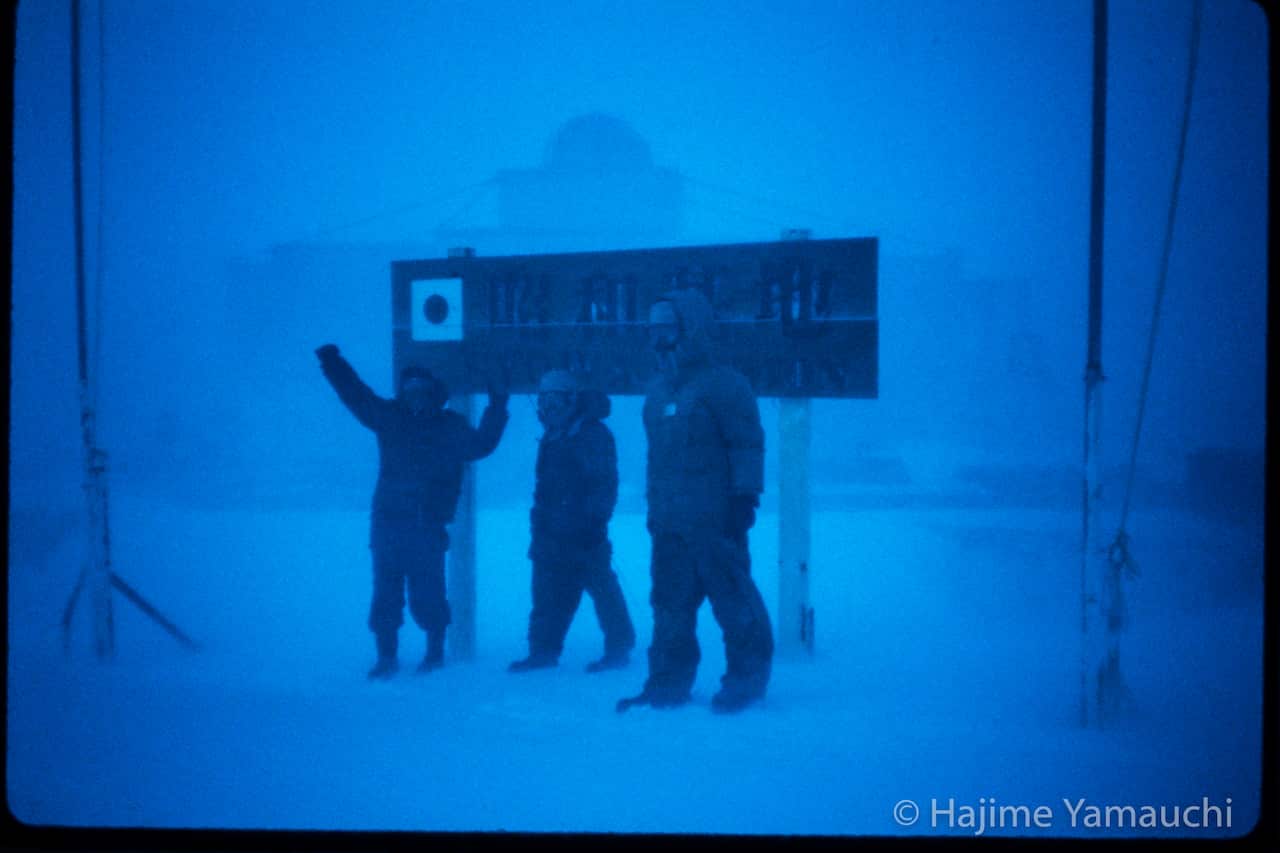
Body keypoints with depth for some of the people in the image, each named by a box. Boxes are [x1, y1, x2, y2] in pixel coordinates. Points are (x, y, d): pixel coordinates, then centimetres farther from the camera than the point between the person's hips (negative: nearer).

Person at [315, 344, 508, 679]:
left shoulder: (450, 426, 4)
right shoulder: (390, 417, 8)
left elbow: (480, 444, -9)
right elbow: (356, 394, 12)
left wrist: (496, 409, -16)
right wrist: (333, 363, 7)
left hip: (427, 526, -2)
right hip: (387, 522, 2)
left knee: (427, 594, 1)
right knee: (385, 592, 4)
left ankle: (435, 651, 18)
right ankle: (386, 655, 13)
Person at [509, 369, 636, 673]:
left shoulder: (593, 434, -9)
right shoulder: (552, 436, 18)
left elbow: (605, 483, -14)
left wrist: (594, 520, -20)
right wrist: (540, 520, 19)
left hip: (583, 532, -8)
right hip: (552, 533, 8)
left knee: (601, 587, -3)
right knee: (548, 593, 7)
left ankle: (619, 649, 4)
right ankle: (543, 650, 12)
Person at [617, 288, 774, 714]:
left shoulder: (722, 384, -6)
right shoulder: (658, 390, 17)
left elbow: (748, 444, -8)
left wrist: (745, 496, -13)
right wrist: (655, 504, 20)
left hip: (713, 519, -7)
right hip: (668, 520, 7)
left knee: (732, 599, -1)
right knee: (670, 603, 8)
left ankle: (746, 679, 9)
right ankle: (668, 683, 15)